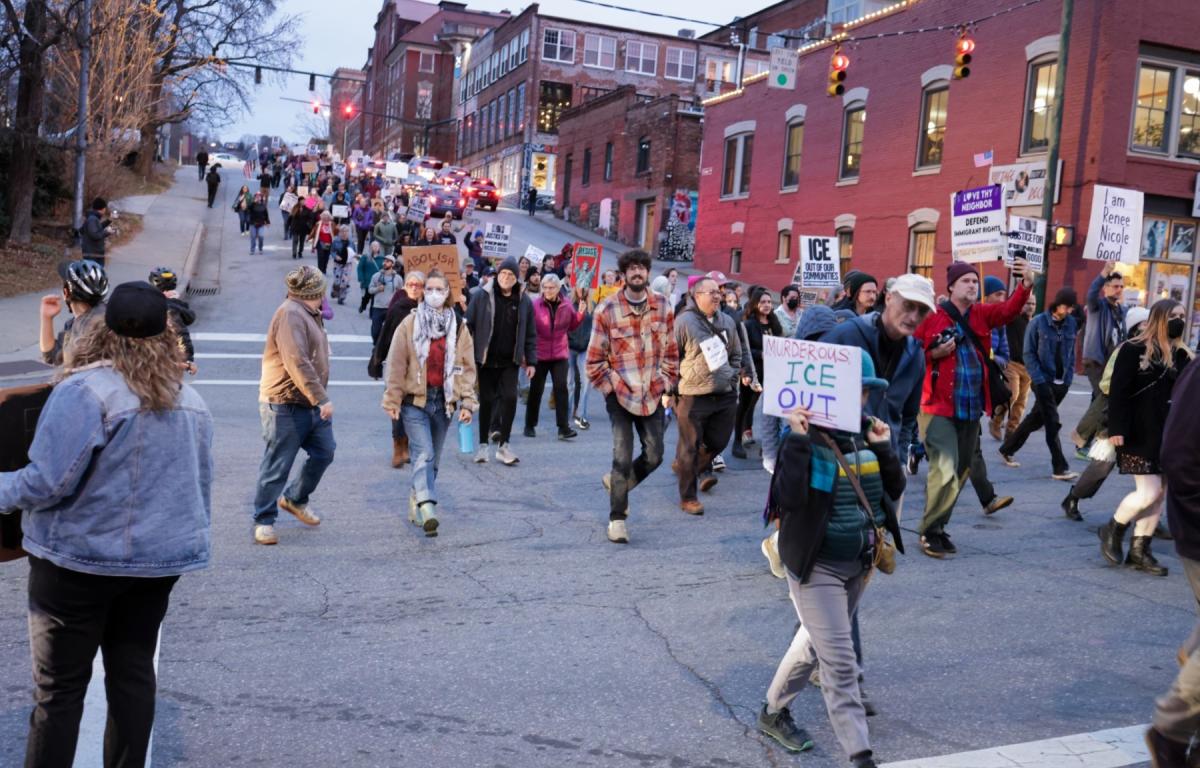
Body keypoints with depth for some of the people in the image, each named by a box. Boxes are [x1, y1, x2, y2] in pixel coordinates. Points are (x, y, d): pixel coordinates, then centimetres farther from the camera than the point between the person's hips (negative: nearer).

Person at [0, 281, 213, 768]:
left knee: (59, 687, 6)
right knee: (133, 673, 15)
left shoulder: (85, 390, -16)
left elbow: (46, 482, -19)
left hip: (81, 558, -5)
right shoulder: (191, 400, 4)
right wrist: (187, 540, 23)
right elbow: (200, 488, 11)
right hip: (159, 558, 6)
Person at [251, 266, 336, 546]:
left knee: (324, 452, 13)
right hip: (285, 405, -10)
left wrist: (321, 398, 17)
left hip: (311, 404, 10)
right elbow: (297, 363, -27)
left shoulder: (309, 315, 16)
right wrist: (321, 398, -28)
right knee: (277, 465, -1)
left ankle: (295, 499, 31)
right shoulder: (290, 314, -17)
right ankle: (263, 521, 11)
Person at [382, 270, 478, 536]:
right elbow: (396, 364, -2)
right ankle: (427, 508, -27)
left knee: (432, 457, 11)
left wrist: (467, 402, -1)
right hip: (415, 399, -3)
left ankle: (416, 503, 26)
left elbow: (466, 367, 6)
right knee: (424, 454, -17)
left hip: (443, 401, 4)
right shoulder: (410, 324, -2)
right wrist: (393, 399, -4)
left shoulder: (459, 327, 6)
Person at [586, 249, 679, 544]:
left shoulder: (662, 307, 3)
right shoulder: (607, 309, -7)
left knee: (654, 456, 6)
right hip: (620, 395, -4)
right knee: (622, 457, -6)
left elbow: (671, 352, 11)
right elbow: (595, 358, -3)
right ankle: (617, 519, 9)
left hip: (652, 395, 4)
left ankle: (617, 482, 34)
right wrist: (610, 388, -6)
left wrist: (665, 384, 4)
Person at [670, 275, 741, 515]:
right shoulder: (684, 322, -10)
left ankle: (694, 469, 39)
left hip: (725, 396, 6)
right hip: (693, 396, -6)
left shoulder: (727, 321, 10)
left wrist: (733, 379, 13)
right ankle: (688, 497, 14)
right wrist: (673, 388, -6)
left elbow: (736, 355, 23)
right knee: (691, 448, 1)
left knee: (718, 442, 11)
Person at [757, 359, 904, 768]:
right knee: (840, 662, -5)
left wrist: (884, 447, -11)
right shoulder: (806, 437, -18)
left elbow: (894, 489, 2)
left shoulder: (867, 432, 2)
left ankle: (774, 712, 43)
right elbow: (788, 498, -30)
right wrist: (797, 440, -34)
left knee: (816, 643, 22)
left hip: (859, 563, 8)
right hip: (817, 565, -7)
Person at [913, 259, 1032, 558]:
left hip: (971, 409, 7)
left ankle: (938, 526, 29)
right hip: (939, 408, -7)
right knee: (945, 471, -14)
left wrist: (1026, 285, -23)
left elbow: (1008, 310, -7)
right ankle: (929, 532, 3)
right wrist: (934, 353, -20)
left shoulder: (981, 314, 10)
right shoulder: (932, 317, -6)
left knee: (960, 471, 15)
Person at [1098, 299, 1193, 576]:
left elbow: (1187, 394, 11)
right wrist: (1116, 428, -19)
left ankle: (1139, 550, 16)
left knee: (1158, 494, 6)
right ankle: (1113, 530, 15)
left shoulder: (1181, 355, 10)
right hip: (1139, 434, -6)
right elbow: (1117, 392, -12)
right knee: (1148, 492, -9)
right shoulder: (1133, 350, -9)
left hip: (1167, 435, 6)